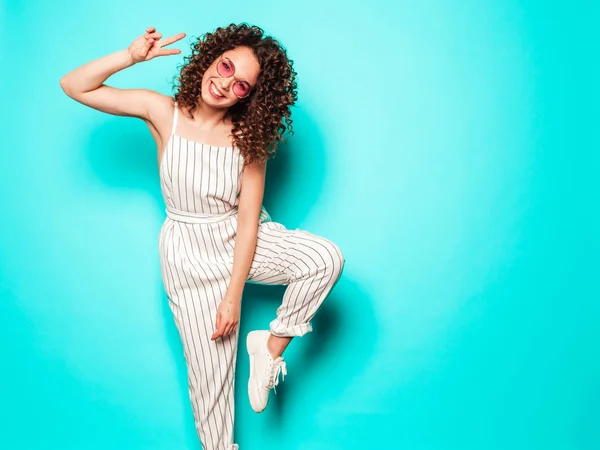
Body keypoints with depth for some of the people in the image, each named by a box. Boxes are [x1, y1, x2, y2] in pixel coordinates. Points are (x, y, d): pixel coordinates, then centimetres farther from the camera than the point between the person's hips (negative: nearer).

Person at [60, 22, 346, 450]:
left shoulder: (248, 136, -12)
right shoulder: (164, 113, -12)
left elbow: (248, 218, -14)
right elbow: (74, 86, -12)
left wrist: (233, 296, -17)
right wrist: (131, 56, -26)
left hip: (244, 240, 1)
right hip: (191, 253, -1)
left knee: (326, 258, -25)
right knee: (210, 369, 4)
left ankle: (272, 344, -5)